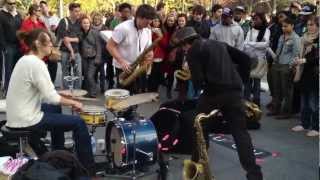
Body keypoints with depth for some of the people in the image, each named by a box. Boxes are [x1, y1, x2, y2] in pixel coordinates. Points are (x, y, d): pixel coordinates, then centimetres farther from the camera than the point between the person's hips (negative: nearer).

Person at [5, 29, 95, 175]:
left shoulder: (25, 59, 9)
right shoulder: (36, 64, -20)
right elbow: (50, 98, -22)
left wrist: (58, 93, 12)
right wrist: (73, 103, -8)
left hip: (18, 115, 10)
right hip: (26, 120, -10)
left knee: (55, 108, 33)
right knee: (78, 122, -4)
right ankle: (89, 170, 8)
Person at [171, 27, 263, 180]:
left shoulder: (193, 50, 3)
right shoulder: (220, 44, 23)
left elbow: (198, 79, -8)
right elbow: (246, 60, 18)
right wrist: (240, 80, 18)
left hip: (213, 92, -5)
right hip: (234, 91, 5)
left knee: (200, 129, 17)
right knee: (241, 133, 8)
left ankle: (196, 164, 27)